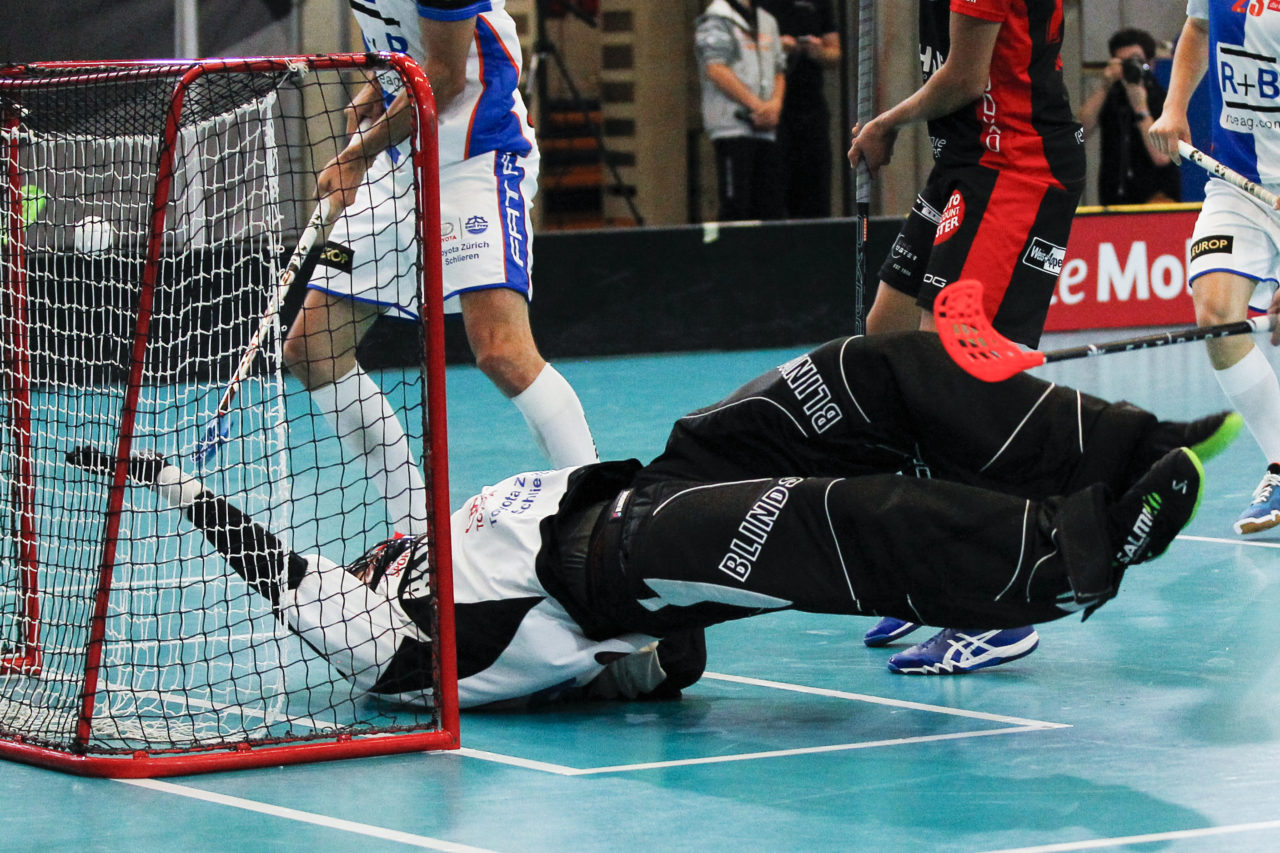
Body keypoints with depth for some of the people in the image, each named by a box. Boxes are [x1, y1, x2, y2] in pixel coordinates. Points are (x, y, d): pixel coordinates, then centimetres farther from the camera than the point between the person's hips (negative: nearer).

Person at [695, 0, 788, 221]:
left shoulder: (767, 21, 21)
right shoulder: (716, 20, -3)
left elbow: (779, 71, 21)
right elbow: (716, 70, -13)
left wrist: (775, 104, -1)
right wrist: (757, 105, -16)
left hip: (765, 129, 7)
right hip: (732, 126, -7)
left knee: (772, 208, 4)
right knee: (735, 205, -11)